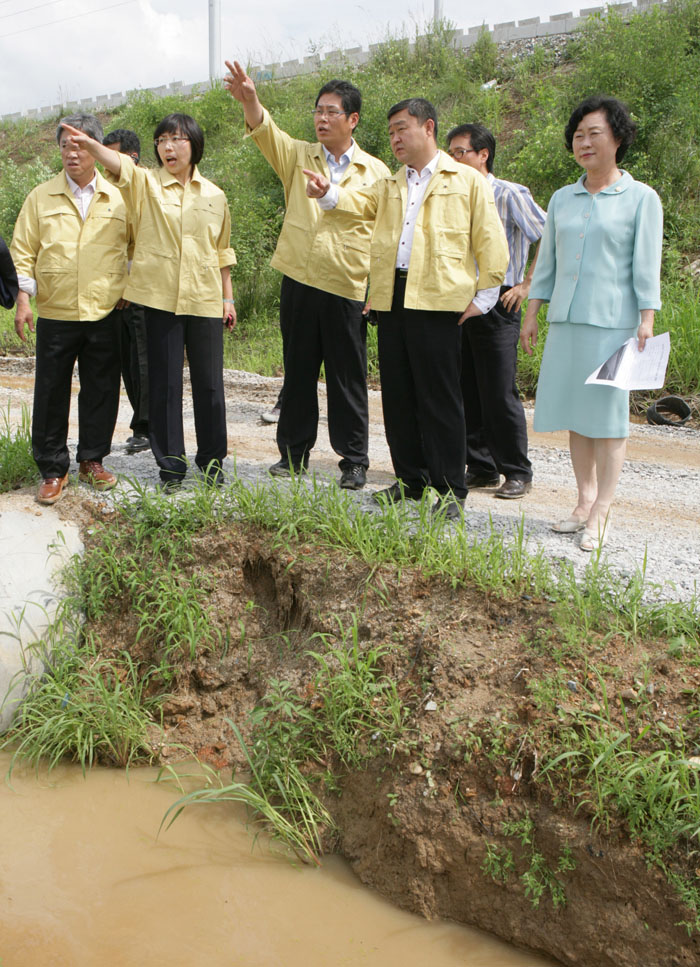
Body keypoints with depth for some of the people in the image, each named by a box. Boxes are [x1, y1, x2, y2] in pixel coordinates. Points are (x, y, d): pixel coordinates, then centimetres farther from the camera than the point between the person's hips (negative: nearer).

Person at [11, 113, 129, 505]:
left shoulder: (118, 198, 6)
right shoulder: (41, 197, 6)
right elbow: (23, 252, 6)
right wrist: (23, 299, -2)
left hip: (106, 314, 1)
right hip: (56, 315, 0)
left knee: (101, 391, 7)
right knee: (51, 393, 2)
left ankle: (93, 459, 23)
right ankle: (53, 469, 13)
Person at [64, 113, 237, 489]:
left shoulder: (214, 195, 10)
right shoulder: (146, 184, 3)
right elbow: (118, 163, -18)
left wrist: (228, 297, 14)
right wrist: (88, 144, -37)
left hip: (205, 300, 2)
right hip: (160, 298, -1)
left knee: (209, 382, 5)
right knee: (164, 383, 3)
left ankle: (212, 458, 20)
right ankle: (170, 463, 14)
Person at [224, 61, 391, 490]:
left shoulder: (376, 172, 5)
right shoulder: (298, 156, 9)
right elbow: (266, 131, -9)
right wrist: (249, 99, -31)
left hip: (348, 289, -2)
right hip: (298, 281, 2)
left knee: (348, 379, 3)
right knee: (298, 373, 10)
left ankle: (354, 461, 13)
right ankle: (293, 453, 22)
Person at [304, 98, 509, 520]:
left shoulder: (468, 181, 8)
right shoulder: (389, 186, 24)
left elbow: (491, 242, 3)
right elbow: (359, 204, 7)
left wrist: (484, 296, -3)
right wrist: (329, 193, -13)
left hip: (438, 300, -6)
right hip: (391, 299, 6)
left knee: (440, 398, -5)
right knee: (398, 395, 8)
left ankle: (451, 489, 4)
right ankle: (410, 479, 21)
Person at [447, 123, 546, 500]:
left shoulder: (510, 195, -5)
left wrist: (527, 285, -10)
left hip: (497, 303, -6)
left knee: (499, 394, -5)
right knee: (466, 392, 7)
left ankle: (517, 472, 6)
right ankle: (481, 468, 18)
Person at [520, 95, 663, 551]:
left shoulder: (641, 198, 1)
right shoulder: (562, 199, 14)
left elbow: (646, 267, -3)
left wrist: (647, 322, -10)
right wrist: (531, 314, 14)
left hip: (613, 322, -5)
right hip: (565, 320, 5)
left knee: (608, 414, -3)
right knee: (574, 414, 7)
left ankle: (602, 513, 3)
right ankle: (585, 502, 17)